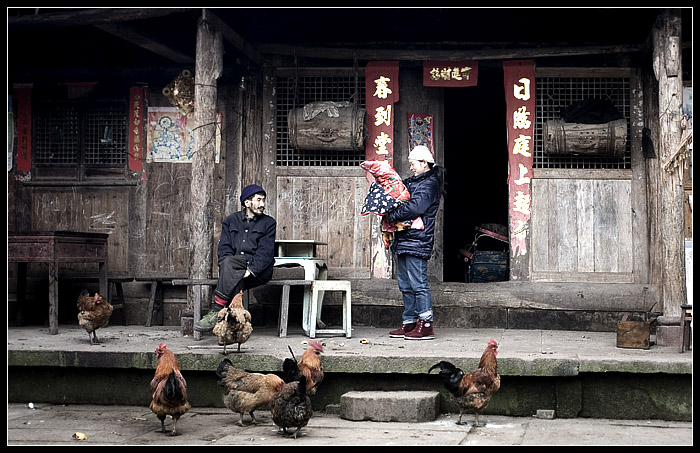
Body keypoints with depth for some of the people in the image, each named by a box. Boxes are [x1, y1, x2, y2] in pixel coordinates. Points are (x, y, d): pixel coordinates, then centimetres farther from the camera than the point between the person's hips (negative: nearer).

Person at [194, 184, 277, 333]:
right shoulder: (231, 221, 19)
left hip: (259, 271, -2)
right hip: (235, 268, 2)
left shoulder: (269, 223, 11)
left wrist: (251, 270, -19)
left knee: (228, 262, -32)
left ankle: (217, 311, -37)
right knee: (235, 275, -36)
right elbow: (224, 248, 7)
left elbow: (265, 252, -2)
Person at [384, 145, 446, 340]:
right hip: (404, 240, 10)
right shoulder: (411, 182, 21)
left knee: (418, 283, -9)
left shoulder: (429, 183, -9)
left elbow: (415, 207, -21)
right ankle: (409, 323, 18)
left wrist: (391, 215, -15)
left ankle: (426, 325, -7)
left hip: (417, 241, -10)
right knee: (405, 285, 12)